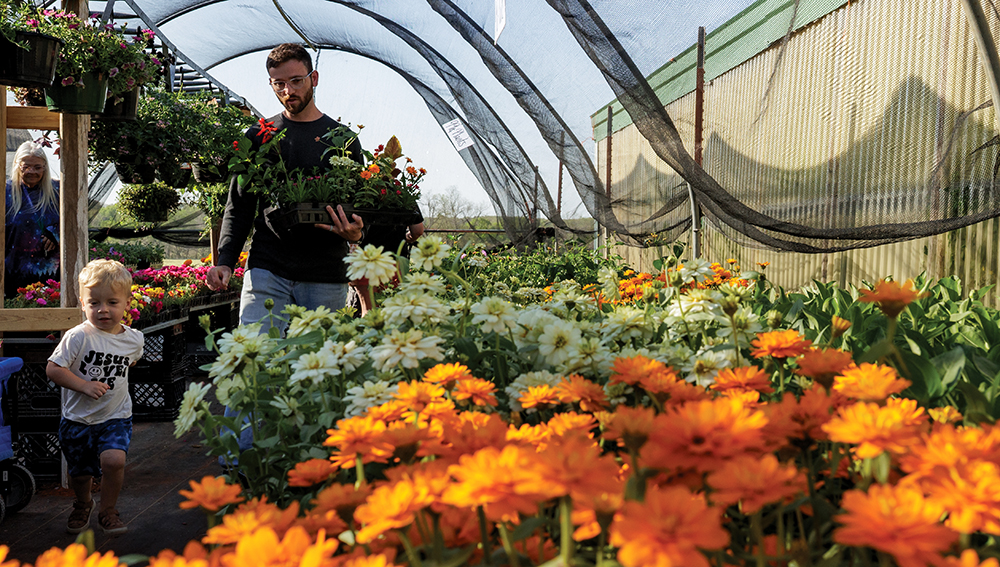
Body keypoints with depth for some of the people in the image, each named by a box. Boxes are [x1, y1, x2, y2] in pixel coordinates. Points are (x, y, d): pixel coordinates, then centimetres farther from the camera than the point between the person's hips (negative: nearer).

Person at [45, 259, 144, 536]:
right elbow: (53, 369, -14)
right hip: (78, 418, 0)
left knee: (113, 459, -23)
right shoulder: (78, 336, -14)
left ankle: (108, 510, 2)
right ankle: (82, 505, 45)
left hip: (116, 417, 1)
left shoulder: (134, 339, -3)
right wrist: (84, 385, -23)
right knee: (80, 473, 10)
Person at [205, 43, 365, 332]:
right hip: (266, 272, 0)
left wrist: (356, 234, -14)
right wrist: (225, 261, -2)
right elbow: (239, 206, 12)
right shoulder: (258, 136, 11)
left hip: (326, 278, 0)